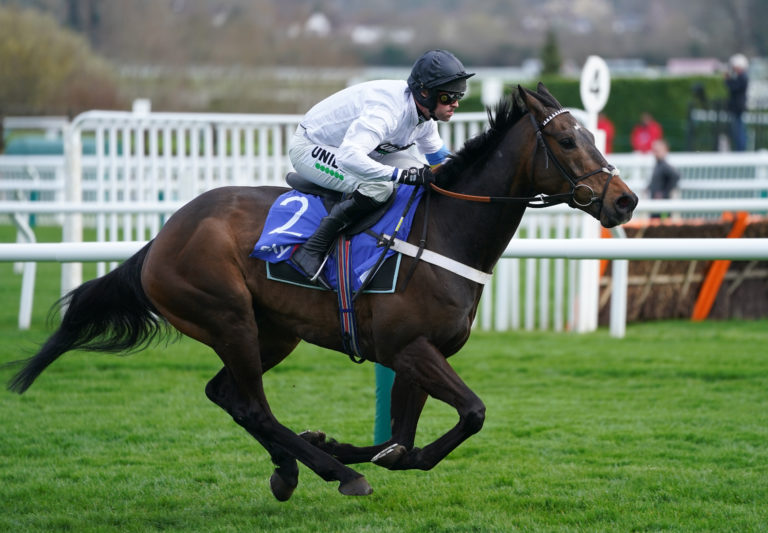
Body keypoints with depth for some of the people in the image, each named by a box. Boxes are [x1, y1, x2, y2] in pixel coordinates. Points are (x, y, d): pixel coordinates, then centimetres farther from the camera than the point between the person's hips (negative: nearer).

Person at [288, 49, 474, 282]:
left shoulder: (425, 114, -6)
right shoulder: (388, 111, -36)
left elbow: (436, 153, 17)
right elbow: (349, 157, -49)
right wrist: (401, 174, -48)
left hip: (352, 144, 9)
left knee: (421, 176, 1)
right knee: (378, 186, -33)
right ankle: (312, 250, -29)